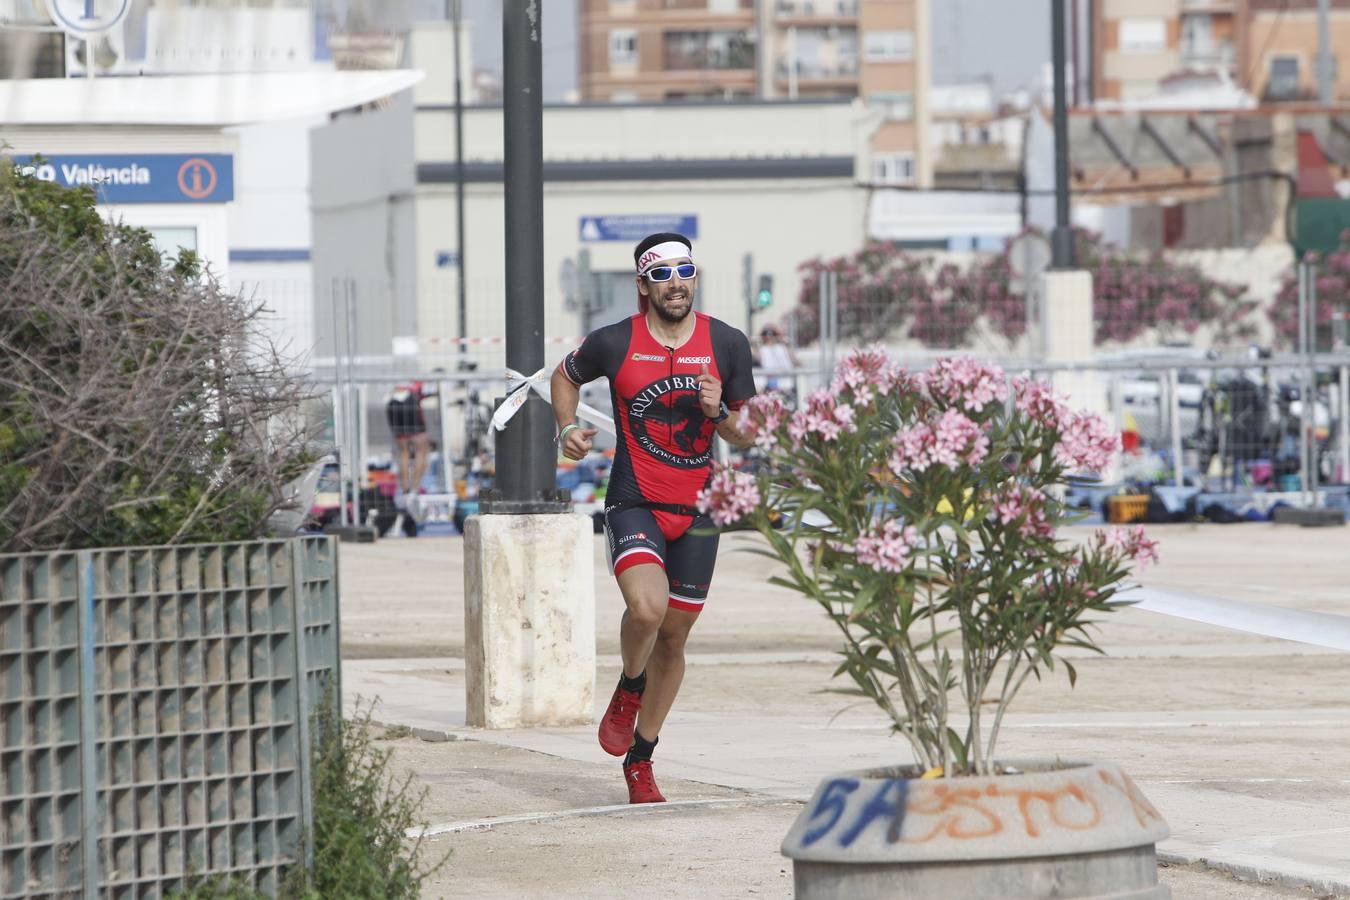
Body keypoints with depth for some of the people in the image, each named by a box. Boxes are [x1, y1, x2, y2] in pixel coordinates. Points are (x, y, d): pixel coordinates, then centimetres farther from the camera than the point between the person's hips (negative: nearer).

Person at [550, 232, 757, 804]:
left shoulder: (727, 345, 1)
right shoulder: (614, 343, -4)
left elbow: (747, 435, 8)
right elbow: (566, 376, 17)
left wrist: (720, 413, -13)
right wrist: (568, 429, 1)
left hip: (698, 510, 3)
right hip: (635, 504, -3)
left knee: (674, 636, 8)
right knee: (647, 607, -28)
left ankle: (640, 761, 24)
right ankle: (628, 690, 4)